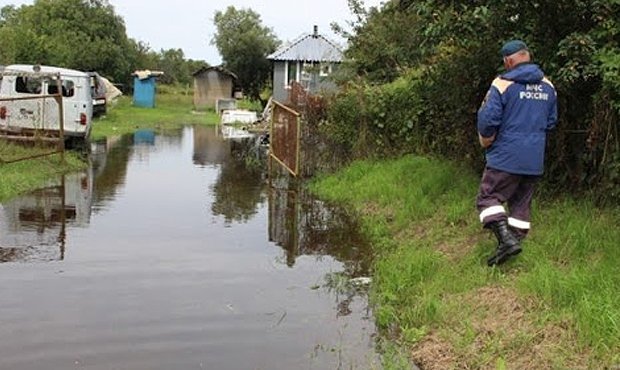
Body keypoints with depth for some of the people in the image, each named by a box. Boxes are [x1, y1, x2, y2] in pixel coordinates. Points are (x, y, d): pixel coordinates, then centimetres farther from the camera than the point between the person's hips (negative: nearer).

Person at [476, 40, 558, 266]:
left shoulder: (503, 84, -12)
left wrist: (486, 143, 4)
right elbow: (551, 122, 15)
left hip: (506, 157, -6)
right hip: (535, 160, 6)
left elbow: (488, 120, -14)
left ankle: (506, 238, -15)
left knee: (488, 198, 2)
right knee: (521, 204, 15)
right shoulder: (548, 86, 7)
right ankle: (515, 241, 18)